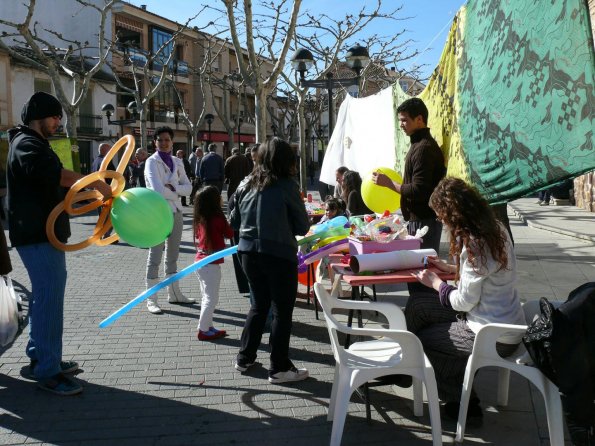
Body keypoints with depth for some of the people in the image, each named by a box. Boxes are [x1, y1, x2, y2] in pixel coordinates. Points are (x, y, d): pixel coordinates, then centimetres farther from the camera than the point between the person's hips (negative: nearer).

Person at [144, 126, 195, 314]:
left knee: (173, 255, 16)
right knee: (155, 256, -1)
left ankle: (174, 293, 28)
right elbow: (158, 190, -22)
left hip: (176, 212, 7)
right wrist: (177, 191, -8)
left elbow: (188, 187, 1)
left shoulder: (177, 162, 10)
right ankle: (151, 299, 6)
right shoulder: (152, 162, -8)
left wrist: (173, 188, -15)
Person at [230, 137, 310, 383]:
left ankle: (244, 358, 29)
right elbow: (302, 227, -6)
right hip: (279, 254, -5)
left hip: (248, 252, 6)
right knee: (282, 310, 7)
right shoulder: (287, 186, -10)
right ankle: (279, 368, 14)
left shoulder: (246, 185, 4)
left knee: (259, 304, 21)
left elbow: (234, 221, 12)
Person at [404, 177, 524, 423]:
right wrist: (449, 267, 14)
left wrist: (435, 282, -5)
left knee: (423, 339, 9)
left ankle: (463, 403, 25)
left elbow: (464, 302, -20)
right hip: (503, 322, 9)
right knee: (417, 304, 9)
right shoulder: (494, 228, -1)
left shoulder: (474, 244, -27)